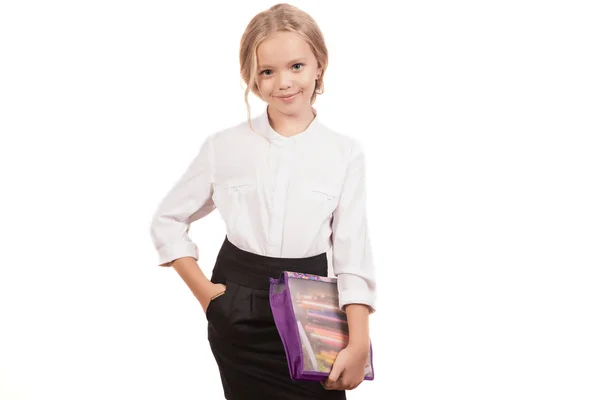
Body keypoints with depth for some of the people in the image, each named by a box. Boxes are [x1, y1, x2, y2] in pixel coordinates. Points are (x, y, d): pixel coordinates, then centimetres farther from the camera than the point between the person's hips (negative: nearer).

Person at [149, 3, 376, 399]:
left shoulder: (345, 153, -4)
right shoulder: (224, 146, -3)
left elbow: (353, 253, -5)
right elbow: (168, 220, 8)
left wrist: (359, 343, -13)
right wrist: (203, 291, -1)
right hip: (238, 316, 1)